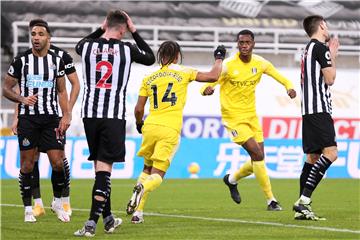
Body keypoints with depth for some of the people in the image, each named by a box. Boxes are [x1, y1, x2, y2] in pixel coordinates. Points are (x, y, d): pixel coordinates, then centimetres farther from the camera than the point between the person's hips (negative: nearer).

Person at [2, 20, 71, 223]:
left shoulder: (57, 60, 7)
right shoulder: (21, 60, 0)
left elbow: (62, 91, 12)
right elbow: (6, 89, 4)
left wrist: (66, 116, 0)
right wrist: (22, 99, -15)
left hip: (51, 118, 1)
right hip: (28, 117, -1)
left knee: (58, 162, -5)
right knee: (27, 164, 0)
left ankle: (58, 202, 16)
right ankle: (28, 208, 11)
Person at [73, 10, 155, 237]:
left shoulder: (88, 47, 2)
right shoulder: (127, 49, -4)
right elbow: (151, 58, 18)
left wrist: (100, 30, 28)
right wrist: (135, 32, 21)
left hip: (90, 113, 3)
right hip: (114, 116, -3)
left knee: (99, 165, 14)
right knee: (104, 167, -6)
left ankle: (108, 218, 22)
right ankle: (92, 222, -16)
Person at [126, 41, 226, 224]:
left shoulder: (149, 78, 13)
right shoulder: (183, 73, 4)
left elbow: (138, 109, 12)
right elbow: (213, 76, 4)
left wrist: (139, 124, 32)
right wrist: (219, 59, 23)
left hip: (150, 127, 3)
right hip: (170, 130, -3)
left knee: (147, 169, 20)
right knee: (157, 175, 0)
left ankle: (137, 213, 5)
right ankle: (142, 188, -37)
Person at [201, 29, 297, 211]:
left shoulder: (260, 64, -1)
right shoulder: (228, 65, -14)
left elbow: (280, 77, 10)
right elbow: (210, 82, -12)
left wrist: (289, 87, -12)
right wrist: (206, 90, -36)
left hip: (251, 116, 6)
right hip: (233, 117, -6)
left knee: (257, 160, 4)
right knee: (258, 155, -17)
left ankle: (232, 179, 34)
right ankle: (270, 200, -9)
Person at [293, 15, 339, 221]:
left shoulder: (309, 50, 20)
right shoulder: (321, 48, -8)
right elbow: (330, 79, -10)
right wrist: (333, 57, 4)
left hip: (309, 110, 10)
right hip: (319, 109, -10)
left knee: (312, 156, 8)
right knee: (330, 152, -17)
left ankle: (303, 209, 4)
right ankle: (304, 200, -26)